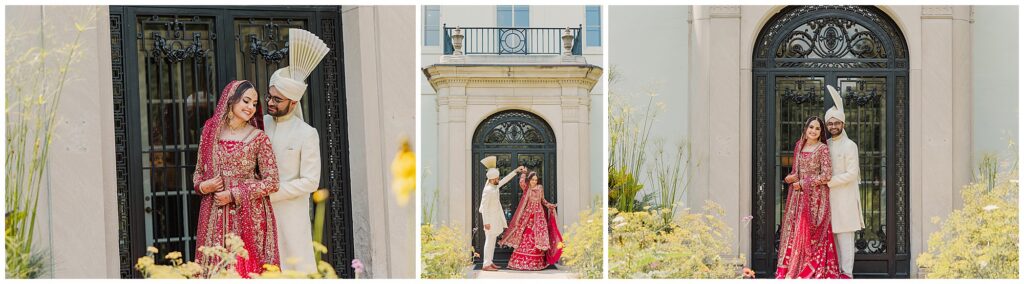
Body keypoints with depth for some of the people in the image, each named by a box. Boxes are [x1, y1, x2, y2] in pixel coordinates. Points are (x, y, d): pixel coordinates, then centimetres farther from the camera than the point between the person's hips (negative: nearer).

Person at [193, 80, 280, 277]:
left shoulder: (259, 138, -3)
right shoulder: (211, 131, 7)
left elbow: (271, 182, -5)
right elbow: (199, 171, 16)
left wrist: (234, 195, -10)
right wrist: (203, 186, -5)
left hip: (250, 216, -2)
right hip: (216, 216, 3)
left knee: (248, 266, 0)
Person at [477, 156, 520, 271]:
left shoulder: (495, 186, 4)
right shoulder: (487, 190, -21)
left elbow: (505, 180, 20)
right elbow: (484, 207, -22)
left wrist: (516, 171, 21)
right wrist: (486, 222, -22)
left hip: (496, 218, 9)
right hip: (490, 219, -9)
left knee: (493, 240, 13)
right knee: (489, 240, -7)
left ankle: (490, 262, 20)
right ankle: (486, 265, -4)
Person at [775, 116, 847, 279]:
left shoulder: (823, 148, -6)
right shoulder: (799, 146, 12)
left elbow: (826, 176, -12)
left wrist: (802, 184, -11)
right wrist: (792, 177, -2)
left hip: (815, 197, -6)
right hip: (798, 197, 6)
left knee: (810, 234, -6)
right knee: (794, 231, 3)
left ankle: (814, 272, 2)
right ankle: (792, 271, 9)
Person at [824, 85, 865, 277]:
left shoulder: (849, 146, -7)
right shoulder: (826, 145, 12)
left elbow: (851, 174, -13)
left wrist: (828, 182, -14)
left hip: (844, 197, -6)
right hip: (829, 196, 6)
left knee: (844, 236, -4)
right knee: (833, 236, 9)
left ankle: (847, 272, 1)